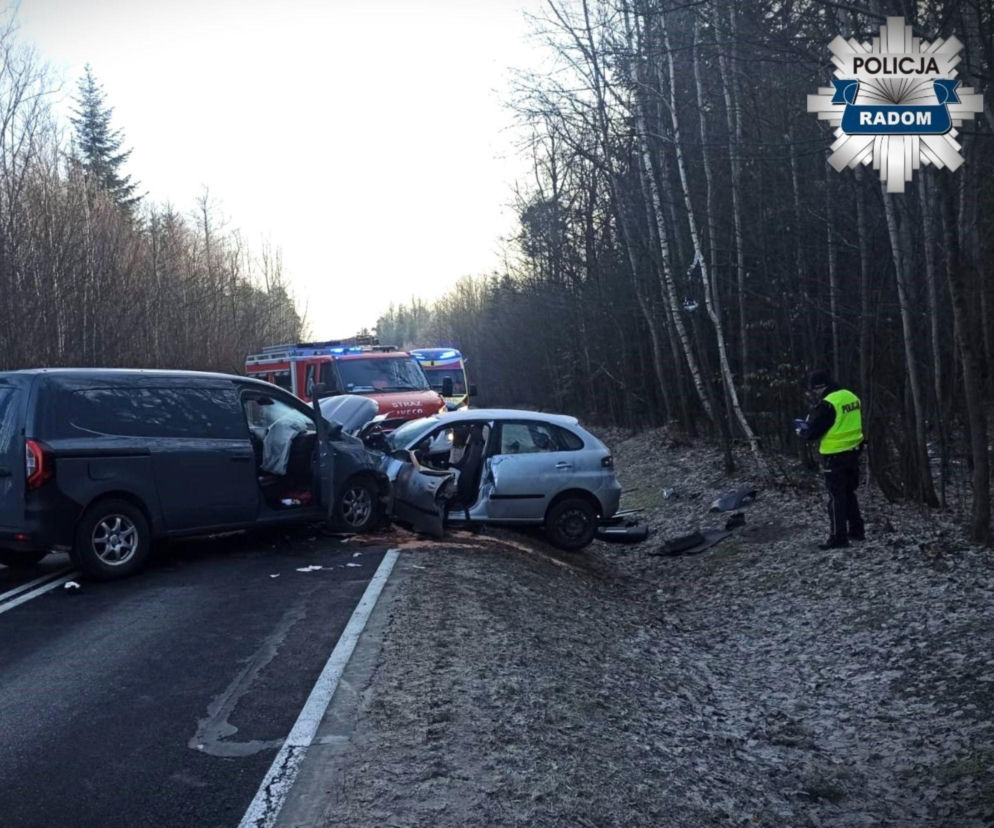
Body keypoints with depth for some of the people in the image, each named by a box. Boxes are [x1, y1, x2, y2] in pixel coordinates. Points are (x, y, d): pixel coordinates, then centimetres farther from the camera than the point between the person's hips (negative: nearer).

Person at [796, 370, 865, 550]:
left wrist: (801, 432, 5)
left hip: (835, 457, -8)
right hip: (853, 452, 8)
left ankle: (838, 538, 4)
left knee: (836, 497, 0)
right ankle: (857, 530, 27)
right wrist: (810, 426, 17)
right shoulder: (851, 396, 5)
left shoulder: (827, 404, -21)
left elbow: (813, 432, -18)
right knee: (849, 493, 20)